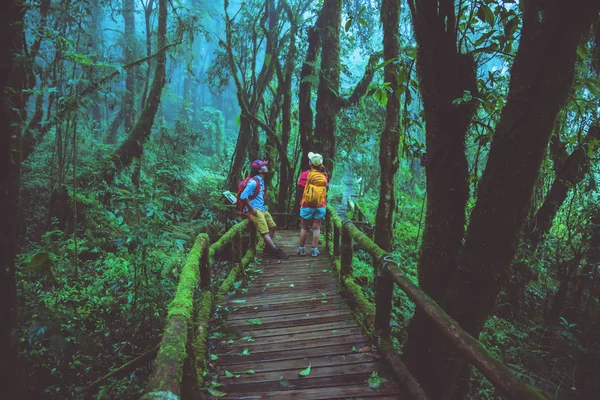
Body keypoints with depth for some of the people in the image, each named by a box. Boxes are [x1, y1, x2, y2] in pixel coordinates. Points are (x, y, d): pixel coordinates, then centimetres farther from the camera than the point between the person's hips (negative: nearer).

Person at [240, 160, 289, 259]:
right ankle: (276, 251, -13)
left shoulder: (261, 181, 12)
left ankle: (268, 247, 24)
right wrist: (251, 209, -20)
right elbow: (243, 196, -24)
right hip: (255, 210, -10)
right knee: (265, 231, -11)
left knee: (272, 227, 14)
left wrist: (263, 206, 15)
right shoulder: (253, 182, -18)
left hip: (262, 209, 10)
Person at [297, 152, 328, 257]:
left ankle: (301, 249, 18)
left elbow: (300, 187, -7)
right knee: (316, 228, 7)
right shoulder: (324, 175, -1)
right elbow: (326, 188, 8)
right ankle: (314, 250, 10)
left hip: (307, 205, -1)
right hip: (320, 206, 1)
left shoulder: (306, 174, -9)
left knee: (304, 227, 10)